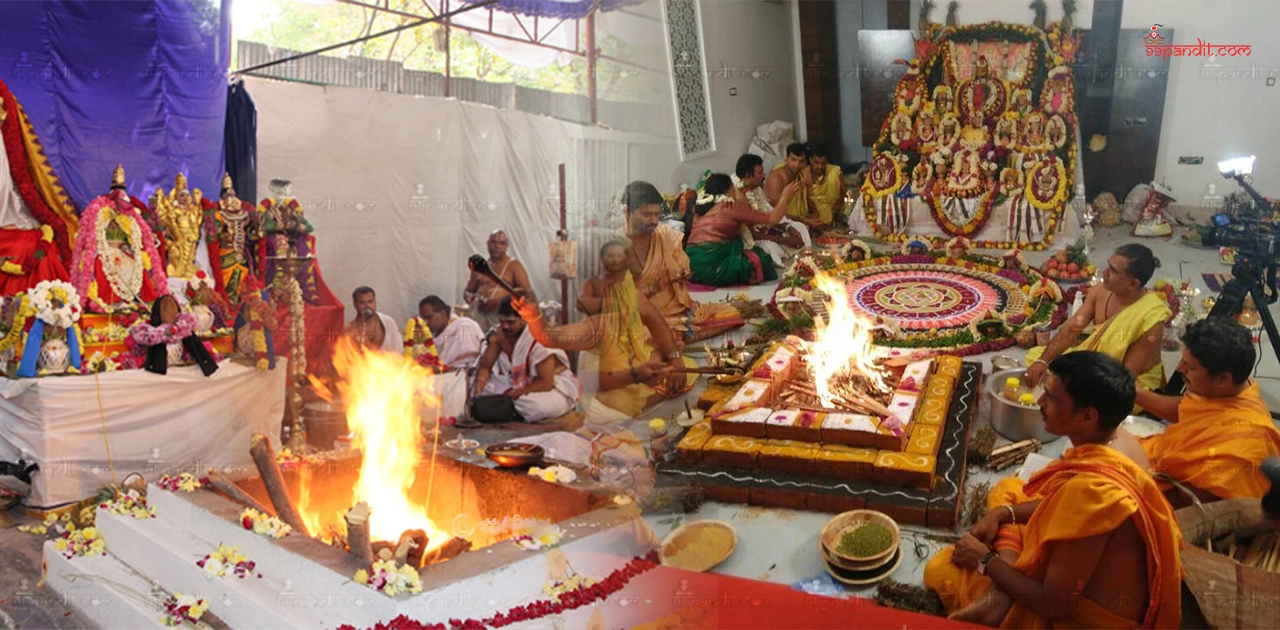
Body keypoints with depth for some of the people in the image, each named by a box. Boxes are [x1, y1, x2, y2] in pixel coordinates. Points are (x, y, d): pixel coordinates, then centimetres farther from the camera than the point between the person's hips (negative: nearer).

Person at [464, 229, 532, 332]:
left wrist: (499, 301, -16)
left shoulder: (514, 265, 5)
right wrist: (469, 296, -1)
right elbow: (467, 290, 25)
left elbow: (526, 291, -6)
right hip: (480, 313, 3)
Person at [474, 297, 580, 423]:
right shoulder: (500, 335, -5)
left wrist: (512, 396, -27)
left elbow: (546, 383, -25)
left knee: (534, 405, -40)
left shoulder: (538, 338, -24)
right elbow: (485, 367, -3)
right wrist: (478, 390, -24)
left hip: (553, 387, -6)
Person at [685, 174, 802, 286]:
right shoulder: (732, 207, 0)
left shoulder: (700, 206, 18)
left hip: (691, 265, 6)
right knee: (759, 259, 12)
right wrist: (785, 198, 16)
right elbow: (773, 218, 2)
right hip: (713, 266, -6)